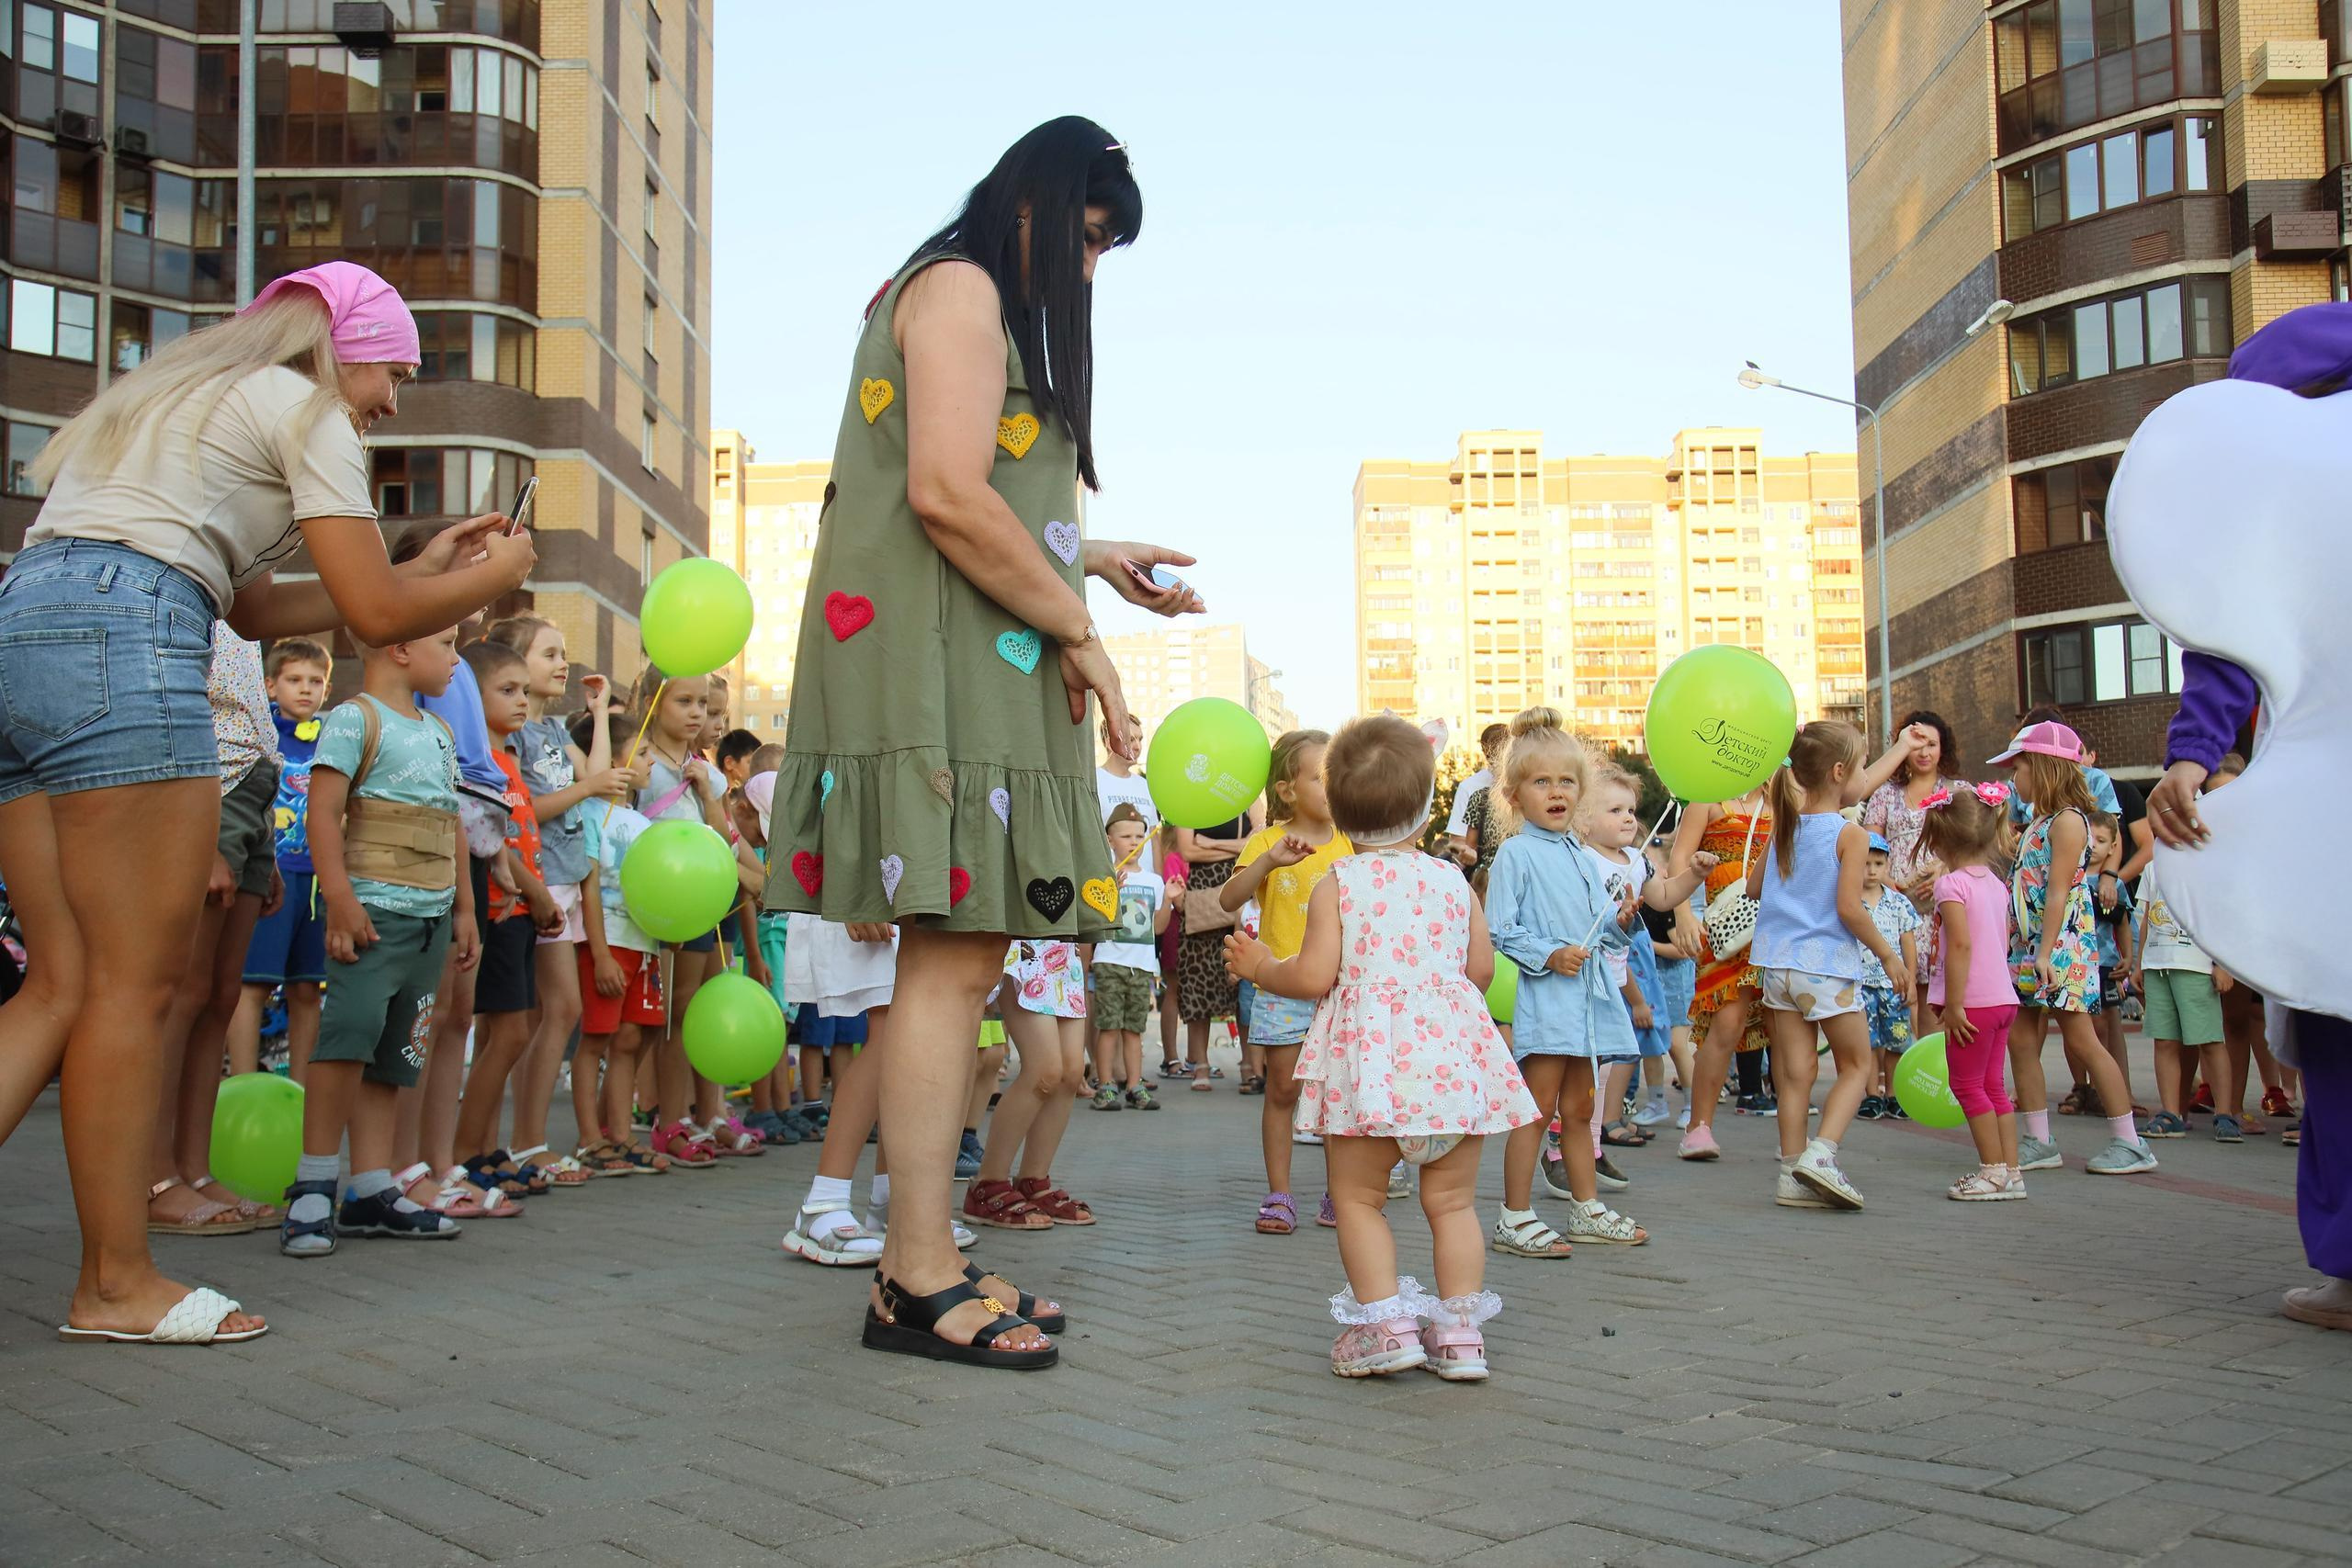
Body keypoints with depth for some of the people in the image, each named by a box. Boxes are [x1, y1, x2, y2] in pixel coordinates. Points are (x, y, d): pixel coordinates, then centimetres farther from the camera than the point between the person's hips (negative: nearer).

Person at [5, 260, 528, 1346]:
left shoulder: (177, 397, 33)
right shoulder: (302, 409, 5)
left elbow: (255, 608, 31)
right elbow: (376, 616, -2)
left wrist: (425, 569, 33)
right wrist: (497, 574, 16)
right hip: (116, 638, -9)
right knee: (135, 981, -5)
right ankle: (117, 1283, 1)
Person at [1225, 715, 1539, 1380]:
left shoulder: (1336, 884, -2)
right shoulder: (1453, 881, 8)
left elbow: (1315, 976, -9)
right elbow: (1481, 969, 11)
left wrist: (1262, 970, 10)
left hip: (1369, 1059, -3)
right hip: (1454, 1053, 4)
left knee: (1359, 1199, 9)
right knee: (1452, 1200, 12)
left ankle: (1383, 1323, 2)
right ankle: (1460, 1331, 13)